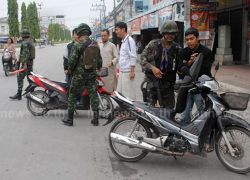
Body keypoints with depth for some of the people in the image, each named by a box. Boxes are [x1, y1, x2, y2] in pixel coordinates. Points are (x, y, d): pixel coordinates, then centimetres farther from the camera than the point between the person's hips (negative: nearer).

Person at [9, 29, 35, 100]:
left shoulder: (25, 43, -14)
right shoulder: (31, 42, 16)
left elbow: (26, 53, -23)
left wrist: (25, 64, -26)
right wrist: (19, 60, 30)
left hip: (26, 63, -10)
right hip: (31, 62, 10)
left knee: (20, 78, -7)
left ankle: (19, 94, -7)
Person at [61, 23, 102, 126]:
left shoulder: (77, 45, -13)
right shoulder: (95, 45, 4)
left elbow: (72, 60, -15)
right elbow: (99, 60, 11)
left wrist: (70, 70, 3)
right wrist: (98, 68, 30)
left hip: (79, 74, -4)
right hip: (92, 74, 5)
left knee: (72, 95, 8)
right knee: (93, 95, 11)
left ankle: (69, 119, 14)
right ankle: (95, 119, 13)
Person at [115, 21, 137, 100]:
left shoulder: (129, 40, -11)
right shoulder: (123, 41, 17)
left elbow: (133, 57, -16)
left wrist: (132, 71, -19)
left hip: (128, 72, -10)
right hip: (122, 72, 10)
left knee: (129, 94, -6)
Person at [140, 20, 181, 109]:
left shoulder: (177, 48, 5)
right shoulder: (153, 44, -1)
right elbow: (143, 58, -2)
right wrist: (152, 68, -17)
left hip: (168, 85, 2)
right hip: (152, 81, -2)